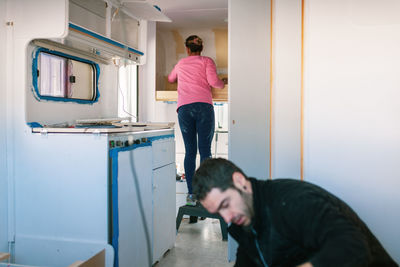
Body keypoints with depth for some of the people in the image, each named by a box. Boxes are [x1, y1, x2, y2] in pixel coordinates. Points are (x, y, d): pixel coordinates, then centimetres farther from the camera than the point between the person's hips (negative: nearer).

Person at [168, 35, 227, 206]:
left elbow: (170, 79, 44)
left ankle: (191, 194, 1)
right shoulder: (207, 61, 14)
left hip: (184, 108, 2)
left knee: (190, 152, 3)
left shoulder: (181, 64, 25)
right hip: (204, 106, -2)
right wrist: (224, 83, 18)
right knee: (205, 150, -2)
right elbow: (213, 81, -3)